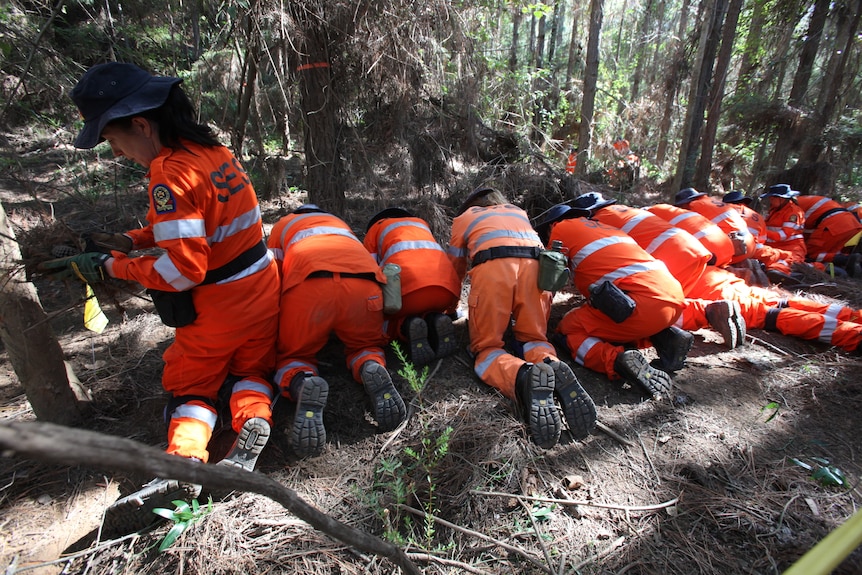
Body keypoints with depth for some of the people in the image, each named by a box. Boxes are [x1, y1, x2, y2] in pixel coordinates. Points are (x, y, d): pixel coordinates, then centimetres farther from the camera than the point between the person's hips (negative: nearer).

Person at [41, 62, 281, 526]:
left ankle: (185, 457, -4)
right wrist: (132, 240, 7)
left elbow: (183, 270, -26)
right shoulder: (214, 150, 3)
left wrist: (111, 267, -12)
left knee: (189, 385, 18)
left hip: (218, 309, -7)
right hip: (263, 291, 7)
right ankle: (253, 423, 0)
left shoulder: (169, 175, -23)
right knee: (251, 369, 27)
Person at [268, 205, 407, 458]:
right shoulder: (340, 223, 44)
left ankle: (302, 384, -16)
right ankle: (372, 369, -9)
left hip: (307, 282, -2)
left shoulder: (282, 224, 36)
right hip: (364, 280, 2)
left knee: (292, 357, 20)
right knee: (365, 345, 27)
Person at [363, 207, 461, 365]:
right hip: (447, 286, 4)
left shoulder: (374, 229, 30)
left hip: (406, 285, -3)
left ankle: (406, 327, -8)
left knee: (380, 323, 25)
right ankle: (434, 322, 0)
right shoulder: (421, 223, 42)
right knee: (429, 312, 35)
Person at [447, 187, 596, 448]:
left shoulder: (463, 217, 31)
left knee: (486, 347, 6)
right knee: (534, 337, 17)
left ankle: (523, 378, -28)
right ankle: (552, 367, -18)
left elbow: (455, 269, 32)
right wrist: (521, 307, 61)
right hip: (535, 265, 3)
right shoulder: (519, 212, 39)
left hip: (491, 267, -3)